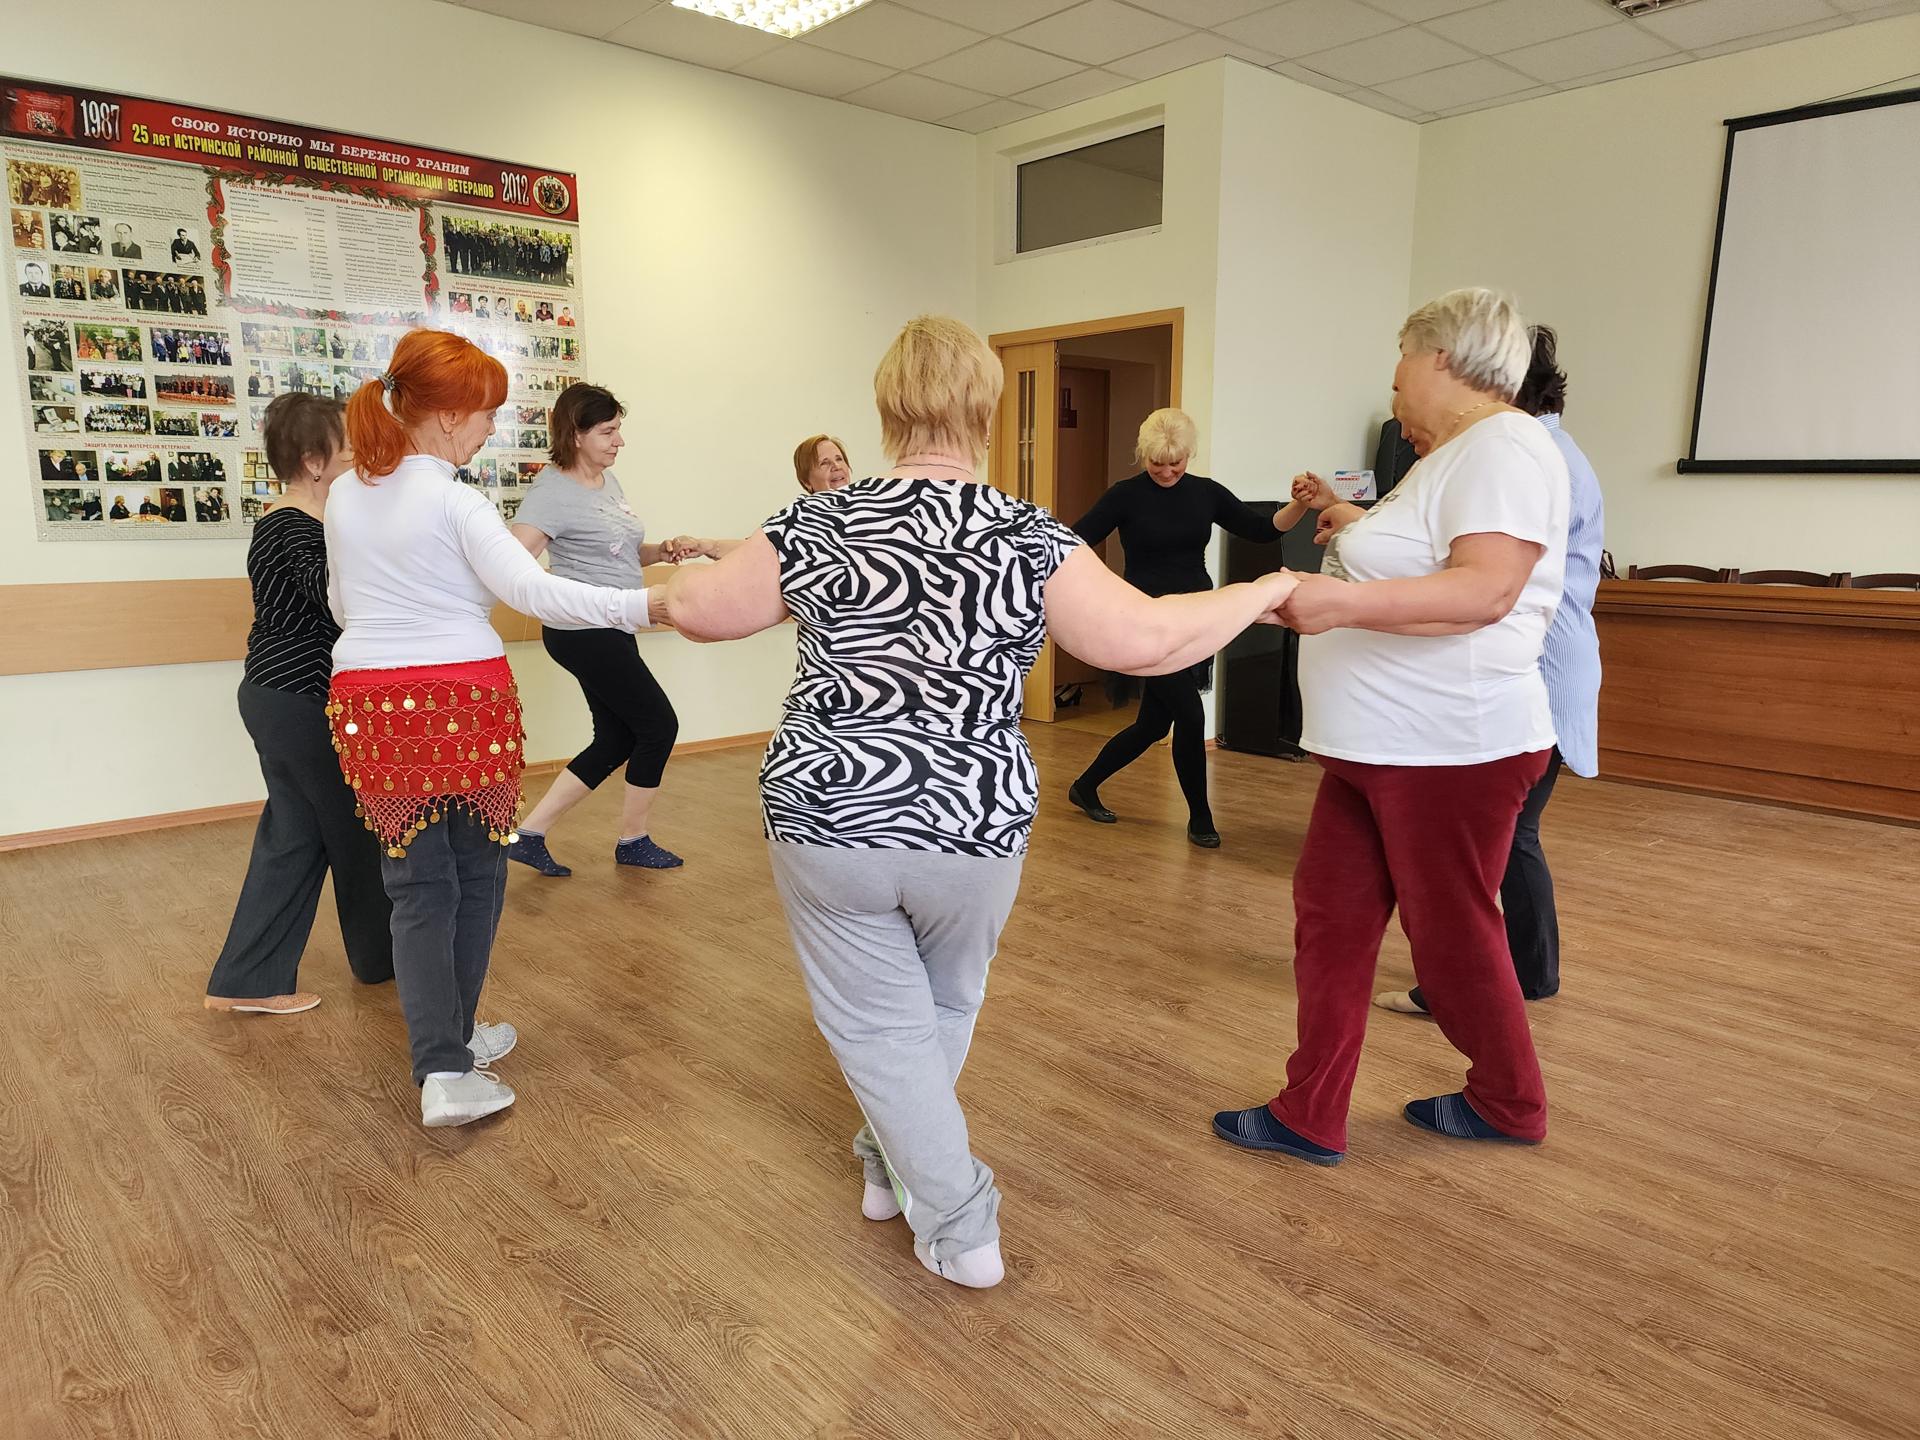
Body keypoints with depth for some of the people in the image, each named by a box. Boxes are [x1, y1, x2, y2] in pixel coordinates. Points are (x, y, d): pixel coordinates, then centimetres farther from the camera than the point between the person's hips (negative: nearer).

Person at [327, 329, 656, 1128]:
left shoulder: (345, 497, 8)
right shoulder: (453, 501, -12)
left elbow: (340, 605, 18)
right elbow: (533, 591, -24)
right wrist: (643, 604, -27)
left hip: (370, 703, 5)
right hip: (464, 700, -5)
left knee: (417, 885, 8)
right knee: (475, 874, 14)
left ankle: (441, 1068, 1)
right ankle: (453, 1041, 27)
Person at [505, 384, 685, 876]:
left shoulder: (608, 481, 12)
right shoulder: (553, 492, -15)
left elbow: (626, 554, 22)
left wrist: (662, 550, 4)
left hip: (611, 632, 9)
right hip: (585, 631, -9)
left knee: (616, 739, 12)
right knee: (659, 725, 0)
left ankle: (529, 834, 16)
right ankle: (634, 841, 18)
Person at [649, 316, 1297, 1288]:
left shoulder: (820, 525, -5)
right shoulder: (1027, 538, -9)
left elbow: (697, 607, 3)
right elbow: (1145, 641, -15)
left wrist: (666, 588, 27)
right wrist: (1262, 592, 0)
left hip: (828, 819, 0)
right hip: (974, 830, 1)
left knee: (883, 1025, 14)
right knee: (944, 1009, 25)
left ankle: (959, 1231, 19)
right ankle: (894, 1163, 45)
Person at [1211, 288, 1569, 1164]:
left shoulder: (1505, 447, -13)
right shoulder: (1449, 457, 19)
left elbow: (1486, 590, -27)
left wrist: (1343, 601, -36)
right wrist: (1352, 530, 29)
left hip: (1451, 749, -10)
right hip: (1377, 746, 10)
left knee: (1452, 932, 7)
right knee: (1329, 915, 8)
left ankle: (1511, 1104, 30)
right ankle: (1310, 1117, 18)